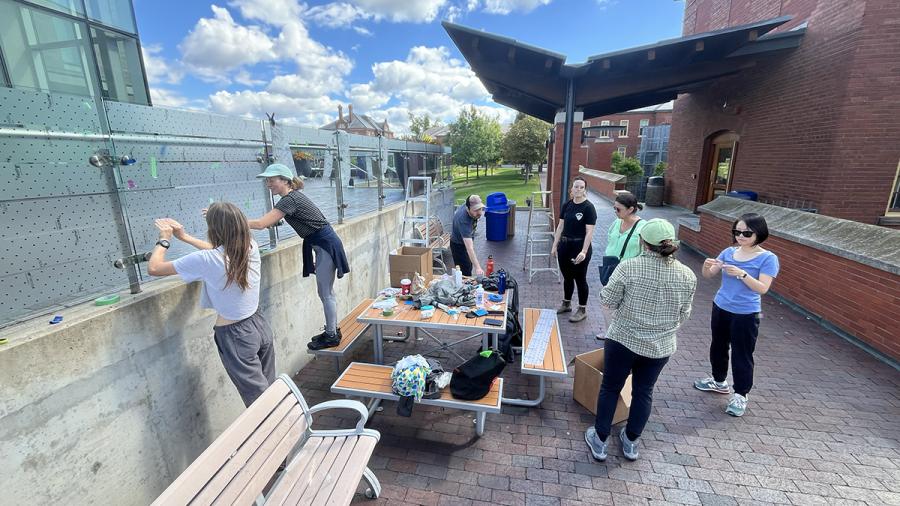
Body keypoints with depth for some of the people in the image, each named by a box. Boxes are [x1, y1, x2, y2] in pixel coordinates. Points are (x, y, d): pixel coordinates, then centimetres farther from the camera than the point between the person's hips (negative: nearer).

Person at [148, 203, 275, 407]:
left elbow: (154, 268, -8)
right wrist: (184, 236, 18)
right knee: (270, 391, 19)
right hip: (260, 325, 6)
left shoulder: (206, 260, -21)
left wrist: (164, 239, 8)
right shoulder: (250, 247, -6)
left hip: (236, 335, -5)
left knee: (258, 399, 7)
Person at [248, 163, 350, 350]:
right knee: (325, 293, 17)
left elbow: (260, 224, -27)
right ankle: (332, 330, 30)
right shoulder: (292, 196, 9)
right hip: (320, 245, 10)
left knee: (326, 293, 0)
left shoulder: (290, 199, -21)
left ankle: (332, 336, 14)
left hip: (326, 245, -10)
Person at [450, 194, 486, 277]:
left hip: (468, 241, 8)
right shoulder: (463, 221, -43)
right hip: (458, 245, -8)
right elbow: (469, 248, -49)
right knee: (466, 273, -7)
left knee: (469, 267, 22)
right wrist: (477, 267, -56)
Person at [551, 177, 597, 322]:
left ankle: (582, 310, 20)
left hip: (580, 246, -5)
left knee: (580, 278, 6)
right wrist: (555, 245, 8)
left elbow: (589, 232, -15)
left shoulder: (588, 207, -11)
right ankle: (566, 304, 35)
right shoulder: (566, 205, 5)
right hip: (565, 245, 5)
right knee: (567, 277, 17)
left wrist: (584, 251, -22)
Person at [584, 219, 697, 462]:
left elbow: (607, 301, -12)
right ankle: (631, 441, 35)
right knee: (644, 391, 19)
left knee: (610, 388, 14)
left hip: (623, 340, -3)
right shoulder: (687, 276, -7)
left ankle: (600, 441, 27)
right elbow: (684, 315, 3)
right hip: (661, 346, 3)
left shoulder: (629, 267, -19)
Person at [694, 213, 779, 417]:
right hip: (720, 308, 6)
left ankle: (740, 395, 21)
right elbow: (708, 276, 0)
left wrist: (742, 274, -33)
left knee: (742, 355, 5)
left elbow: (762, 288, -20)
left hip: (746, 315, -5)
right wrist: (707, 266, -21)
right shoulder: (729, 252, 1)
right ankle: (719, 381, 39)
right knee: (718, 347, 19)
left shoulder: (768, 258, -12)